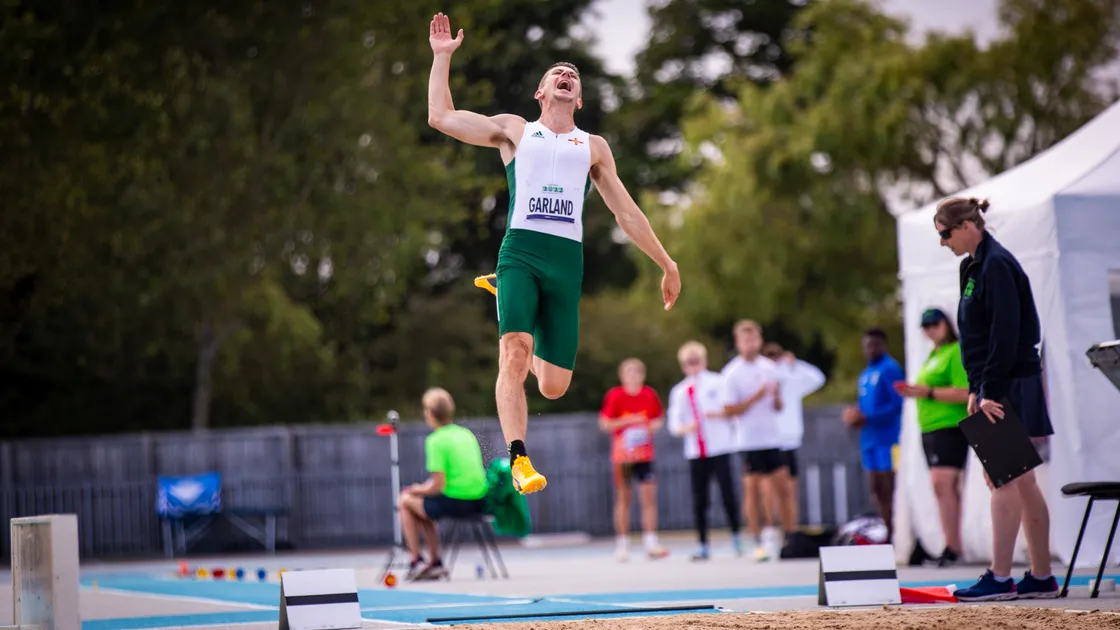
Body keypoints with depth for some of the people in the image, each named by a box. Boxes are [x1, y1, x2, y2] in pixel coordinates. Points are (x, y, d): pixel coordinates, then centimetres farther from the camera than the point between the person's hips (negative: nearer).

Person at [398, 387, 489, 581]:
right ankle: (435, 563, 28)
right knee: (425, 505, 30)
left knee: (406, 501, 16)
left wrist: (419, 490, 4)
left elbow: (438, 487, -17)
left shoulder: (436, 441, -13)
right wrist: (427, 487, 20)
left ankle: (416, 562, 15)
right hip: (479, 502, 7)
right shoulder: (467, 434, 10)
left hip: (454, 503, -7)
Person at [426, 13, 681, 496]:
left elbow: (626, 211, 27)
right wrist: (442, 56, 18)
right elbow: (440, 117, 15)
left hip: (567, 261, 2)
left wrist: (666, 264, 23)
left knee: (554, 387, -3)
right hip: (520, 251, -2)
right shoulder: (514, 130, 20)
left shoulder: (594, 147, 25)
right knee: (515, 353, -25)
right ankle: (518, 460, -26)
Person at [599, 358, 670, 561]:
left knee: (649, 497, -6)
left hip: (644, 454, 2)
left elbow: (659, 418, 13)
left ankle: (651, 542, -5)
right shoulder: (614, 396, -5)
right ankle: (623, 544, 11)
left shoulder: (650, 395, 3)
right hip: (622, 455, -2)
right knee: (623, 499, 3)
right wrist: (627, 421, -18)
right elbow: (604, 423, -6)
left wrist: (654, 426, -9)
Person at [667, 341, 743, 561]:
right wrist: (686, 428, -12)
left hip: (720, 449, -3)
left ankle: (736, 538, 7)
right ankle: (703, 545, 8)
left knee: (727, 493, -8)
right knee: (699, 501, 2)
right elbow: (674, 425, 8)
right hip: (695, 452, 3)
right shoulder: (679, 391, 11)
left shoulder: (717, 382, 3)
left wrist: (718, 414, -17)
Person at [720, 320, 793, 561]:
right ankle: (758, 543, 4)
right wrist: (756, 398, -16)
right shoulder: (732, 373, -6)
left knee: (782, 487, 2)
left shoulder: (770, 367, 8)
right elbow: (729, 410, -8)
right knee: (752, 489, -1)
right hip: (749, 440, -4)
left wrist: (776, 396, -9)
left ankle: (789, 537, 10)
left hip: (772, 437, 4)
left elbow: (778, 407, 13)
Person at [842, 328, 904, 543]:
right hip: (870, 438, 9)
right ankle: (885, 535, 15)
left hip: (887, 438, -9)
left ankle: (891, 536, -6)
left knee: (887, 489, -8)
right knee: (877, 490, 10)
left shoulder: (890, 369, -8)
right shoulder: (865, 374, 19)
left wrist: (867, 418, -20)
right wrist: (856, 417, 5)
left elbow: (897, 404, -16)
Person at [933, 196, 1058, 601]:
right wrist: (976, 388, 13)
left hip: (1011, 385, -10)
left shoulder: (997, 266, -14)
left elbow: (1005, 335, -19)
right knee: (1021, 483, 10)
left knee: (1003, 480, -9)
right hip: (995, 386, 10)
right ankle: (1041, 577, 14)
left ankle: (1000, 578, -8)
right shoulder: (973, 266, 16)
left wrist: (990, 391, -20)